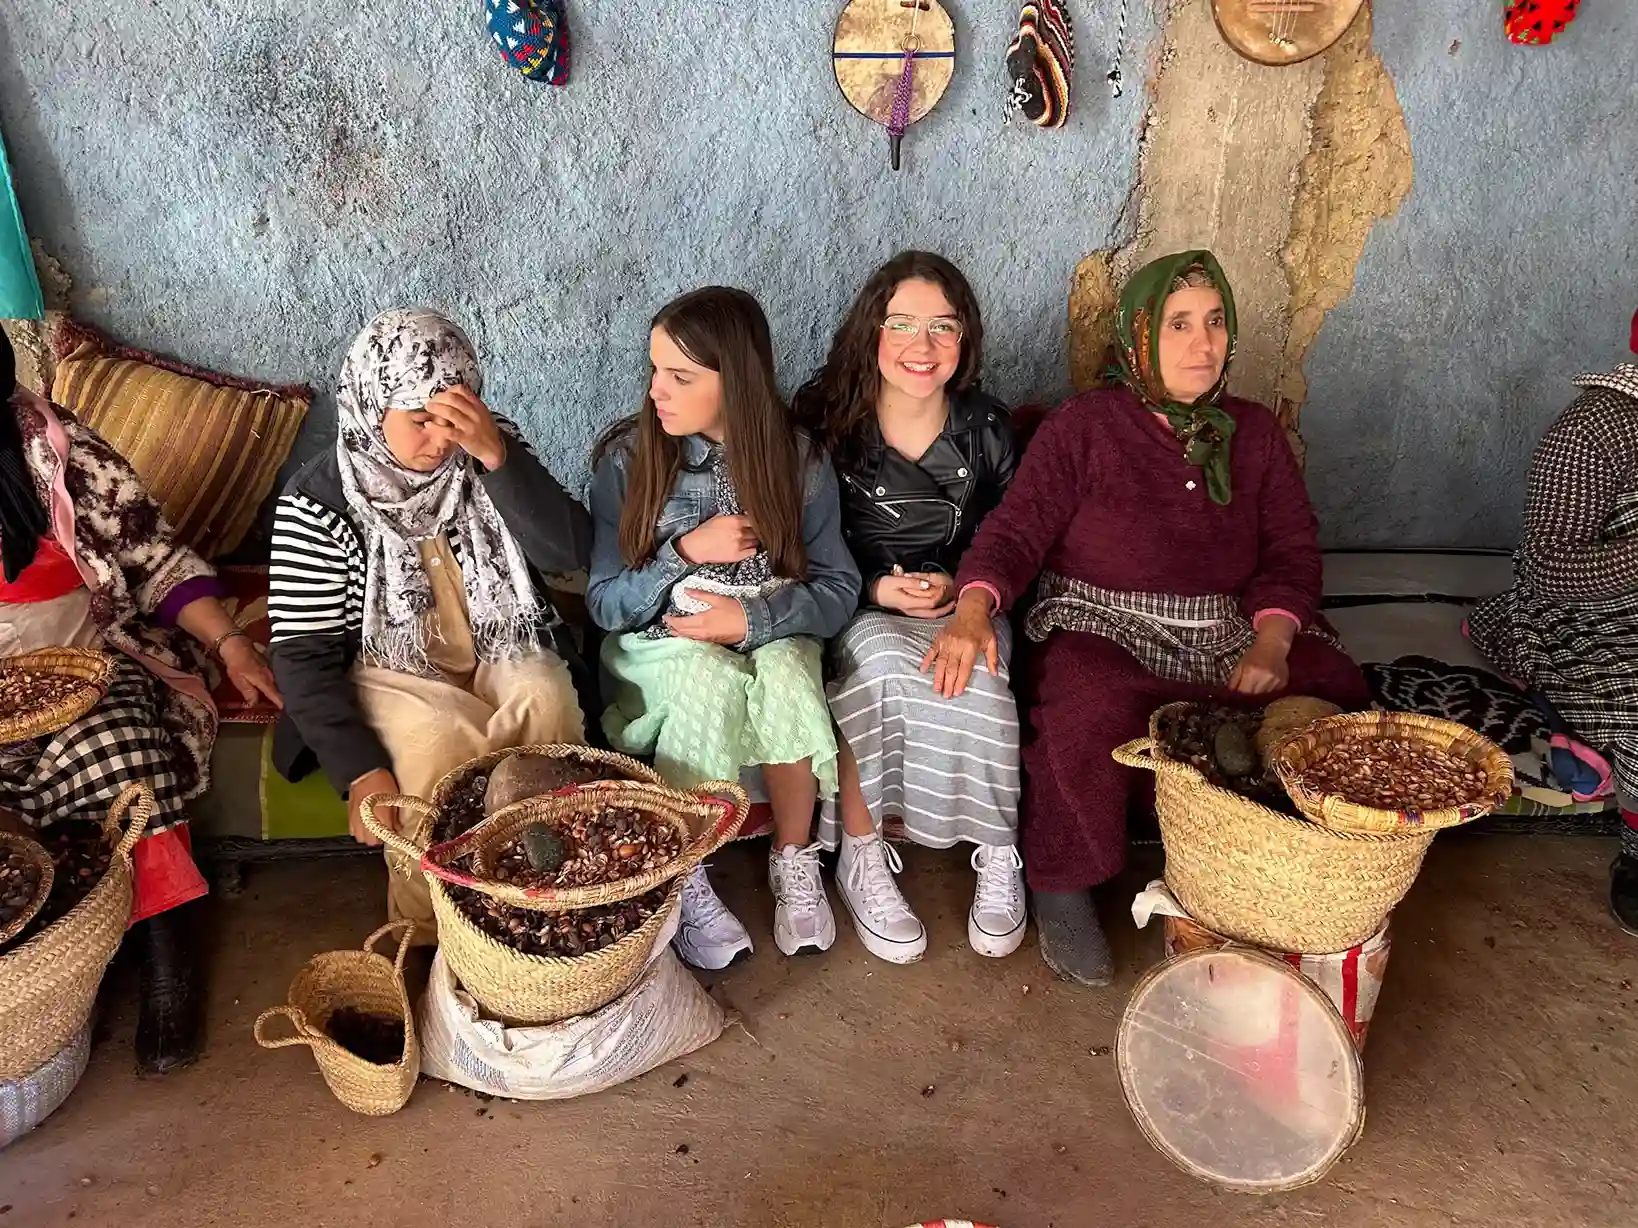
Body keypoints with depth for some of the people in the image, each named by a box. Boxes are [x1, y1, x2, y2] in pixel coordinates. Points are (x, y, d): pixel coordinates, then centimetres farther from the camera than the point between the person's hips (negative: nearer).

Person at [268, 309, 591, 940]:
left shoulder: (492, 452, -5)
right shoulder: (318, 500, -12)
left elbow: (569, 551, -16)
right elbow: (303, 654, -12)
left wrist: (497, 455, -29)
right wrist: (361, 771, -23)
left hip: (500, 652, 2)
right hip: (388, 672, -2)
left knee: (546, 703, -29)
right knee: (441, 745, -32)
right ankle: (427, 932, -7)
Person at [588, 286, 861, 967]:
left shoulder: (799, 461, -6)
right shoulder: (626, 459, -8)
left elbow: (839, 588, -5)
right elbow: (604, 604, -6)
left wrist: (752, 617, -21)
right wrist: (686, 551, -21)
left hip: (771, 637, 1)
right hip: (660, 648, -1)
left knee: (786, 672, -33)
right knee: (711, 677, -34)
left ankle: (794, 862, -10)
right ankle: (682, 879, -15)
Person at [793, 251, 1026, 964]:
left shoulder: (987, 428, 3)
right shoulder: (825, 421, -5)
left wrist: (959, 586, -9)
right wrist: (875, 589, -16)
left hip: (961, 607, 2)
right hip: (855, 611, -1)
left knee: (971, 682, -31)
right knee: (880, 662, -35)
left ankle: (1000, 856, -11)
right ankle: (860, 859, -21)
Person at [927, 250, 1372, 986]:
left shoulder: (1255, 433, 13)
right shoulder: (1083, 427, -1)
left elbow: (1292, 551, 9)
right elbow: (1016, 531, -9)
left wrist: (1271, 642, -11)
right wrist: (973, 612, -30)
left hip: (1228, 634, 5)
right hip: (1102, 628, -4)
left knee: (1335, 690, -22)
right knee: (1089, 711, -37)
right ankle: (1061, 887, -12)